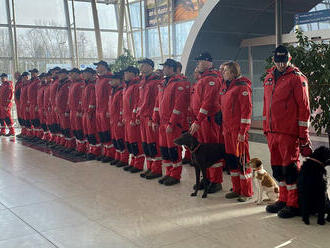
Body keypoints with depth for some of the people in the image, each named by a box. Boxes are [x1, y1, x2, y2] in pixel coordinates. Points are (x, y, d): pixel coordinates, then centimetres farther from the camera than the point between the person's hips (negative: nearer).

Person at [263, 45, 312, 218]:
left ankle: (293, 205, 9)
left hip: (289, 132, -7)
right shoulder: (269, 77, 14)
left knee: (290, 167, -2)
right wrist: (266, 128, 19)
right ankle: (283, 199, 27)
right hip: (272, 131, 7)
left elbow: (304, 108, -9)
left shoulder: (297, 78, -7)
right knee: (277, 166, 14)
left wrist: (303, 135, -12)